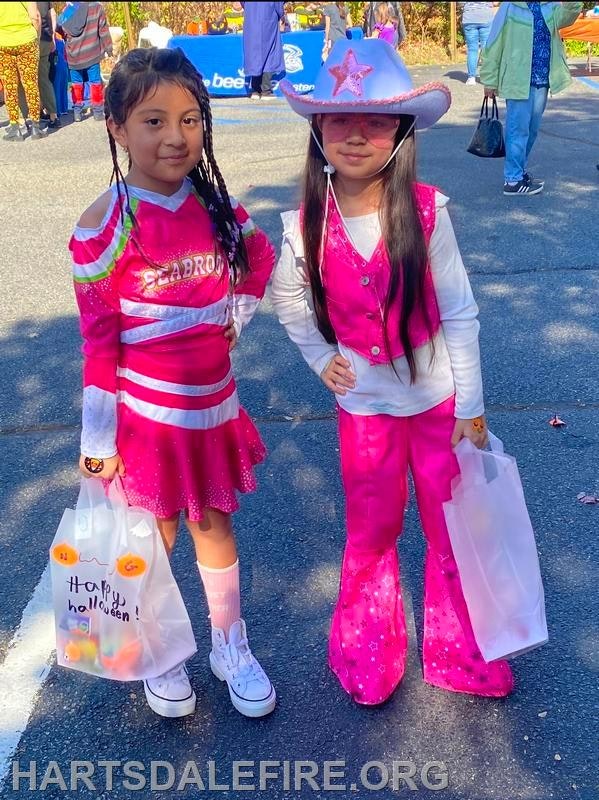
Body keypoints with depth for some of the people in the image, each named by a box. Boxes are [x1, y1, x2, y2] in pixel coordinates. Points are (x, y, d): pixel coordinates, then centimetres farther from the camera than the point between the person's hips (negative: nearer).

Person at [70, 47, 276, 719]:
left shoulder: (216, 204, -2)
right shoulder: (104, 226, -15)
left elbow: (261, 259, 17)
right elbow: (98, 341, -12)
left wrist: (235, 316, 2)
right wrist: (98, 440, -10)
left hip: (214, 402, 4)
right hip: (147, 412, -4)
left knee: (214, 523, 18)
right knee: (153, 537, 13)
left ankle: (230, 646, 38)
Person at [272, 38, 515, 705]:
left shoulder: (426, 212, -16)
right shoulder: (305, 225, -12)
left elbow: (459, 314, -10)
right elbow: (287, 298, 7)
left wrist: (471, 407, -6)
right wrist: (321, 356, -5)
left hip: (438, 398, 0)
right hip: (364, 404, 1)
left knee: (453, 527, 13)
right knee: (371, 531, 16)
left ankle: (459, 652, 37)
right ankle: (367, 653, 39)